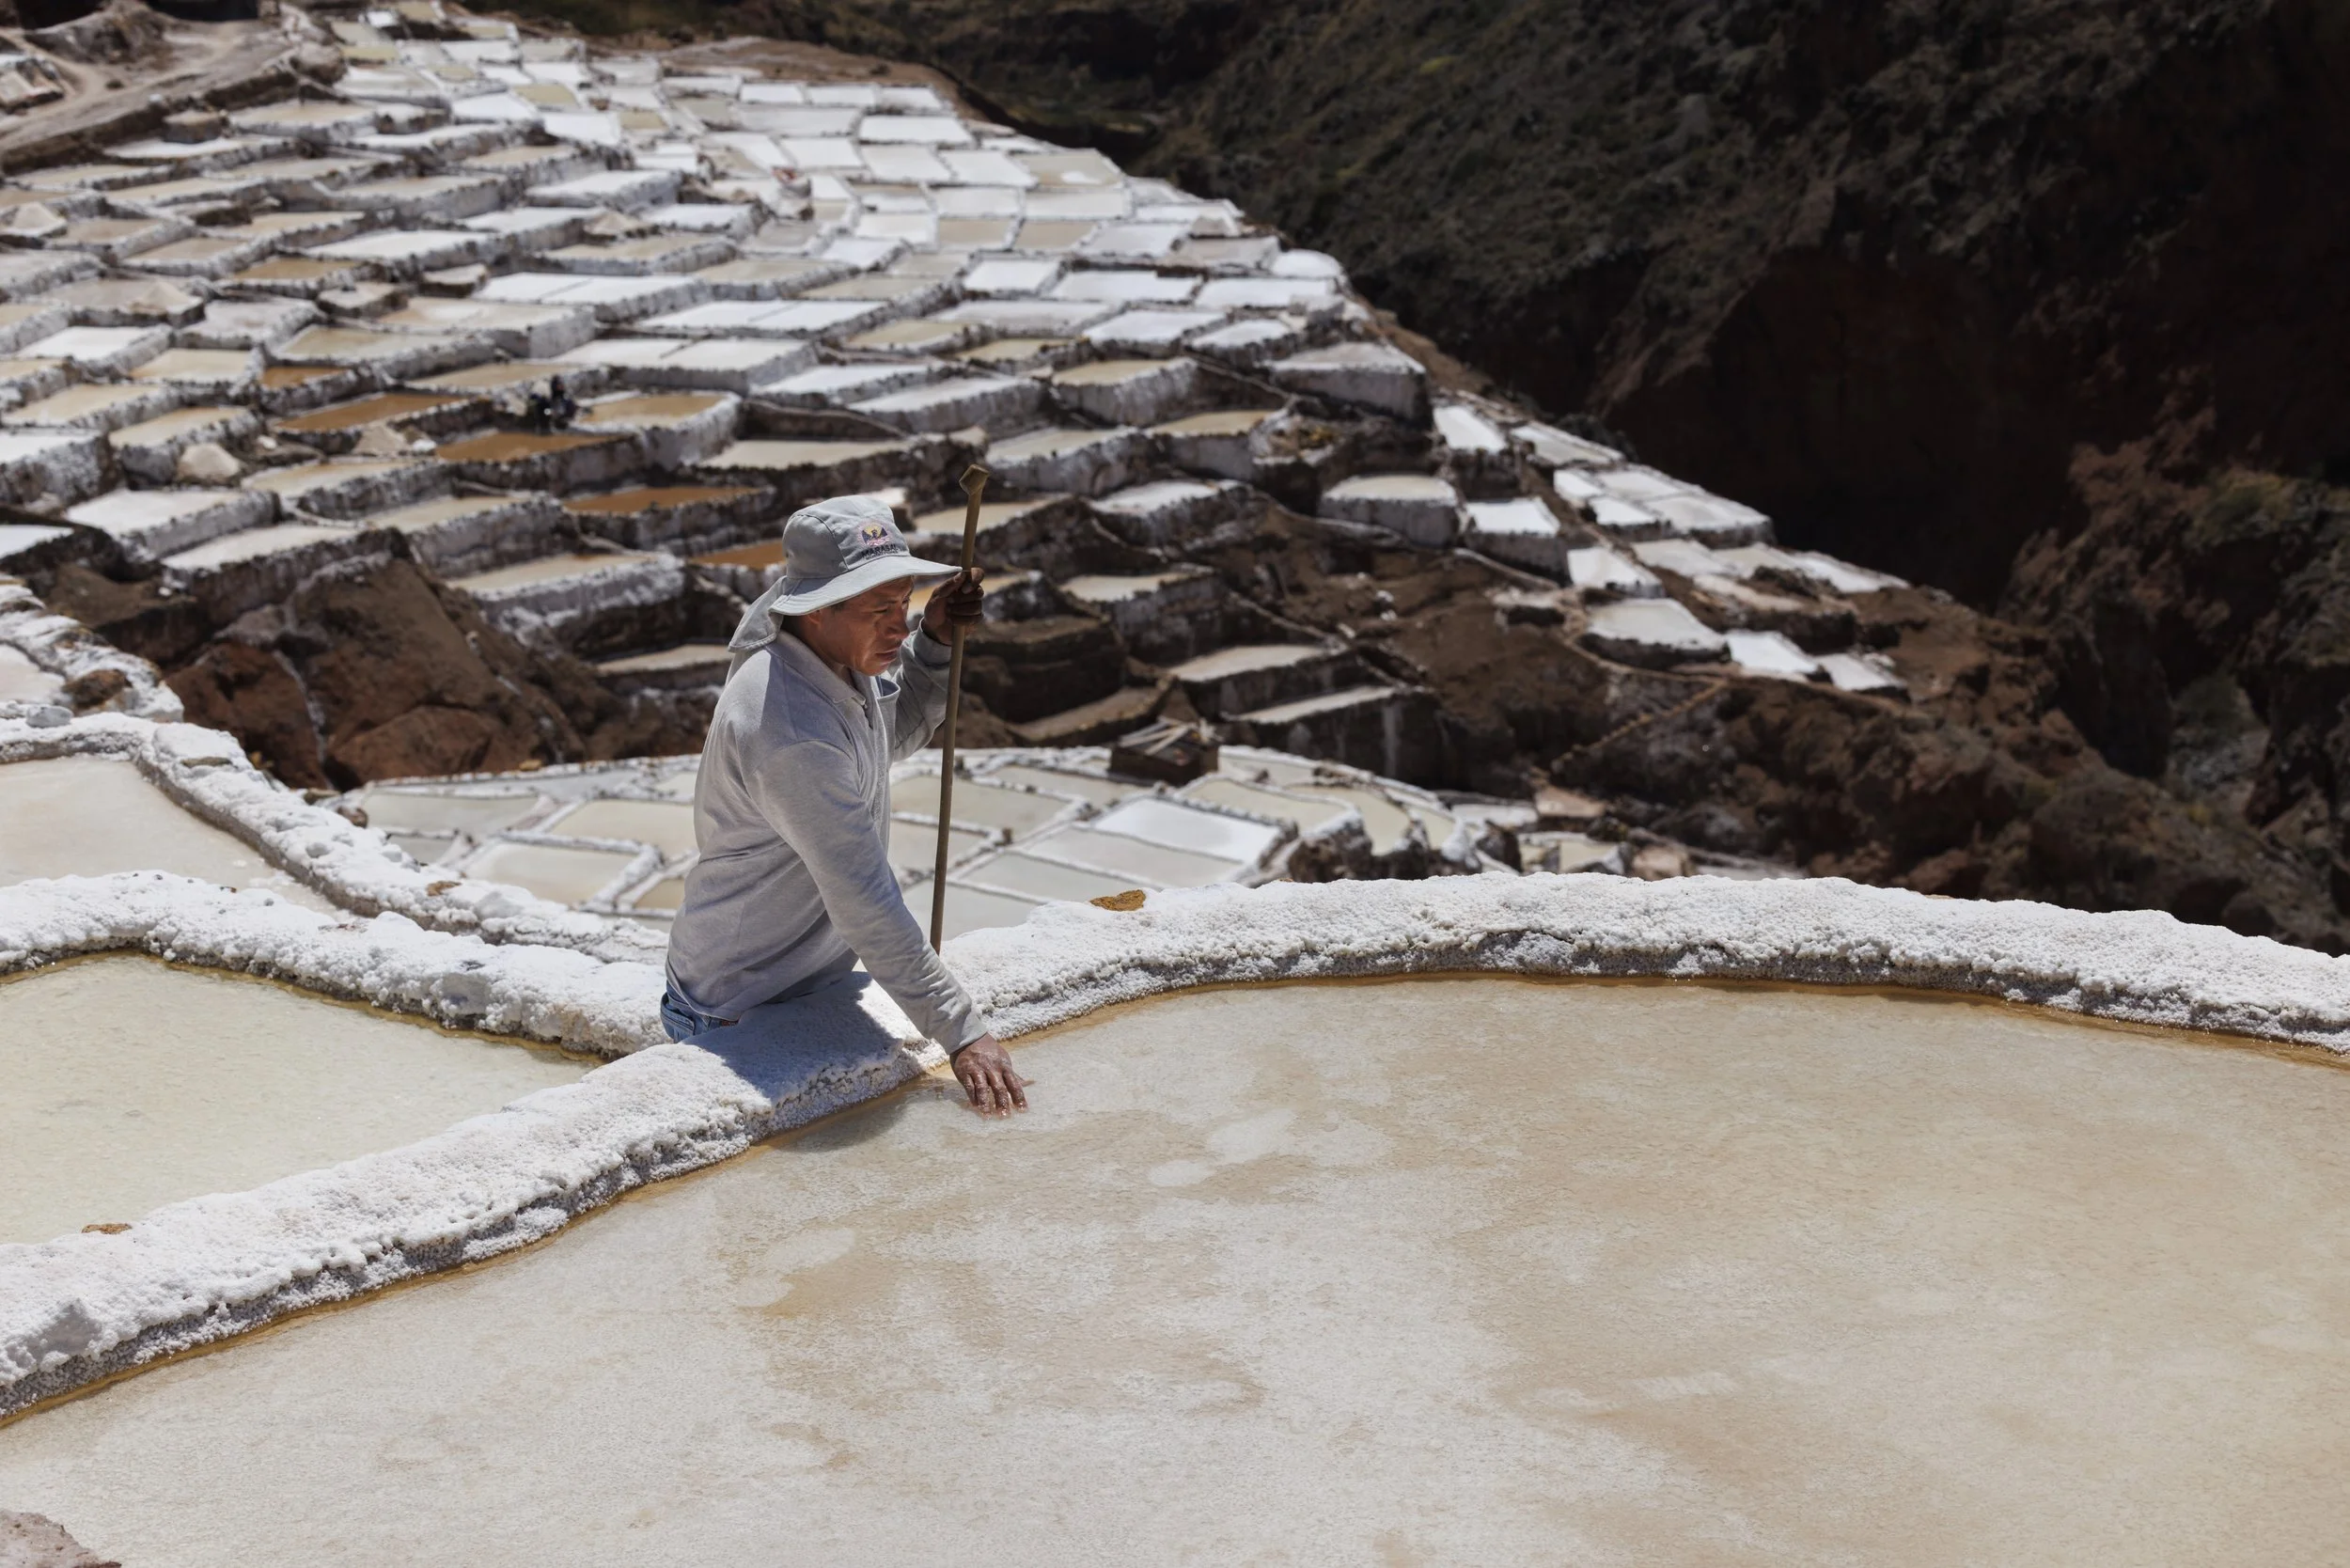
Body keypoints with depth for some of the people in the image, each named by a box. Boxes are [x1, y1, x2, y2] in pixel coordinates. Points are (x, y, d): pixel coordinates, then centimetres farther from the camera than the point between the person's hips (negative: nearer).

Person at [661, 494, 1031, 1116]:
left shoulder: (839, 653, -3)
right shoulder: (792, 736, -32)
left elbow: (897, 733, 20)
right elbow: (867, 905, -31)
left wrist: (935, 640, 1)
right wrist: (962, 1030, -28)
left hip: (818, 982, 9)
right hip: (740, 1013, -9)